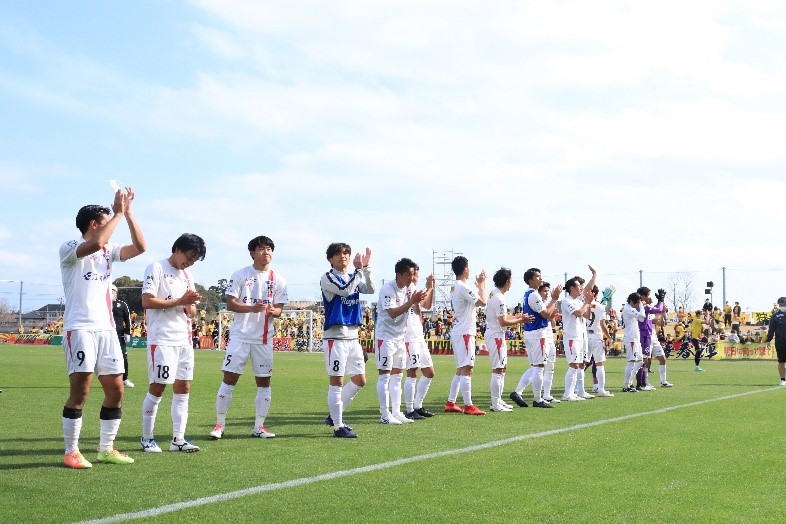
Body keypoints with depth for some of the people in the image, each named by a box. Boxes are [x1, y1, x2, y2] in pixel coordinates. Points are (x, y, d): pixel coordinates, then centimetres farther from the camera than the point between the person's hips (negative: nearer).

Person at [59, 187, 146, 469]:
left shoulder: (108, 251, 16)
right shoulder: (69, 248, -5)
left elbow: (140, 247, 8)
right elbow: (95, 243, -26)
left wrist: (128, 213, 3)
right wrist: (118, 213, -17)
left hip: (106, 328, 7)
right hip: (80, 328, -7)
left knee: (116, 389, 5)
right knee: (80, 391, -9)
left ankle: (106, 449, 16)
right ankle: (71, 452, 1)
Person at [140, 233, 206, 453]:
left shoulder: (187, 276, 19)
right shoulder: (156, 268, -4)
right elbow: (147, 301, -14)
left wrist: (190, 305, -4)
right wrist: (180, 301, -13)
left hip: (184, 340, 7)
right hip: (162, 339, -7)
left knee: (183, 388, 4)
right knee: (157, 387, -6)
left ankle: (178, 439, 8)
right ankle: (146, 439, 6)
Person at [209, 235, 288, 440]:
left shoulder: (278, 280, 7)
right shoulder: (240, 275, 2)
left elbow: (278, 310, 5)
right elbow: (230, 303, -4)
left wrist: (271, 310, -19)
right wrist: (252, 308, -20)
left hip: (264, 338, 2)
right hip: (240, 335, -2)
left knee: (264, 381, 4)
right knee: (230, 377, -4)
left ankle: (259, 426, 14)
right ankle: (220, 424, 6)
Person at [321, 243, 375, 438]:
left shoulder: (354, 278, 15)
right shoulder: (327, 278, -5)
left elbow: (370, 289, -2)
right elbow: (344, 290, -23)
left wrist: (366, 268, -13)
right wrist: (359, 270, -20)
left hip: (353, 336, 8)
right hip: (335, 336, -8)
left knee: (359, 380, 11)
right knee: (337, 381, -4)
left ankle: (334, 415, 23)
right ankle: (338, 426, 2)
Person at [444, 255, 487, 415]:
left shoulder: (455, 287, 16)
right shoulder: (463, 287, -15)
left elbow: (475, 301, 25)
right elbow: (482, 301, -18)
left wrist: (479, 285, 20)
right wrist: (482, 284, -5)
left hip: (458, 332, 10)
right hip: (464, 333, -10)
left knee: (461, 370, 14)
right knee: (466, 369, -9)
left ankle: (450, 403, 15)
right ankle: (468, 406, -9)